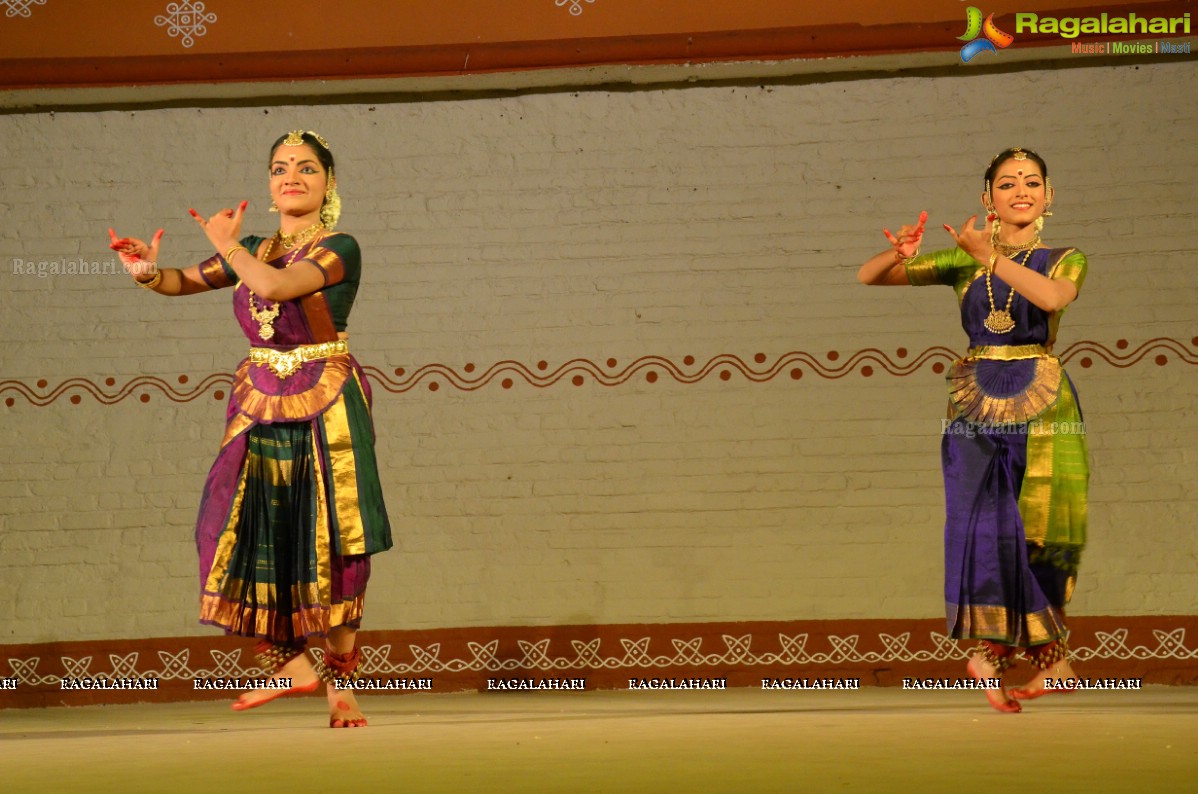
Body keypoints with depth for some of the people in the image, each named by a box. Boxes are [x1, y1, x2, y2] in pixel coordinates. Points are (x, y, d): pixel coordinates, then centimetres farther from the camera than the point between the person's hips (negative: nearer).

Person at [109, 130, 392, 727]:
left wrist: (226, 244, -8)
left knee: (334, 546, -6)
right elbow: (184, 281, 15)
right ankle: (288, 663, 11)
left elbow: (274, 284, -23)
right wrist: (148, 271, -7)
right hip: (260, 407, 5)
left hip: (326, 409, -5)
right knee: (246, 538, -6)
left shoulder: (339, 250, -6)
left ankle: (340, 684, 4)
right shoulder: (255, 251, 11)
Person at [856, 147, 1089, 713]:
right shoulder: (963, 262, 11)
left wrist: (990, 257, -23)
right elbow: (868, 278, 6)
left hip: (1039, 409, -1)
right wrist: (898, 256, -16)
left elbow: (1052, 296, -19)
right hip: (976, 409, 1)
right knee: (983, 528, -9)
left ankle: (993, 652, 14)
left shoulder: (1065, 260, 6)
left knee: (1031, 533, -4)